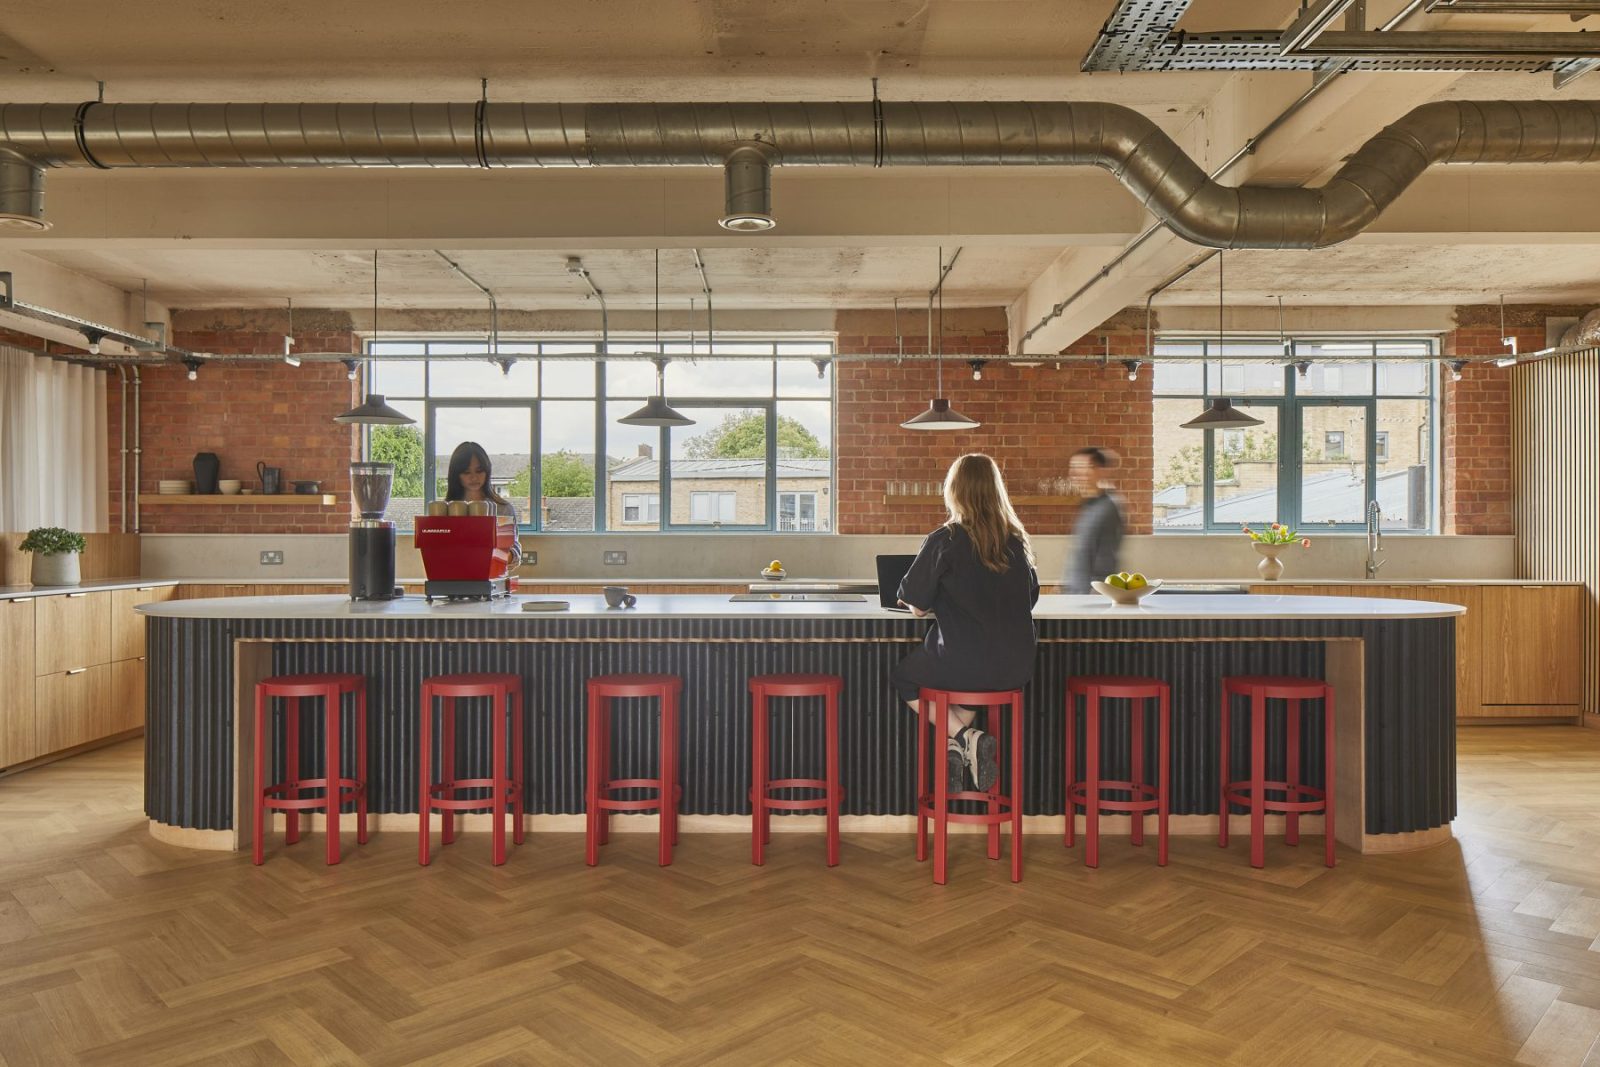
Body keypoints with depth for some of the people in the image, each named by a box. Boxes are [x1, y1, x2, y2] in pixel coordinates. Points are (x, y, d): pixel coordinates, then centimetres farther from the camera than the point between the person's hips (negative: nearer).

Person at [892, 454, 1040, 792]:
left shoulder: (944, 541, -11)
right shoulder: (1018, 540, 4)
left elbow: (917, 607, -6)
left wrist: (939, 603, 18)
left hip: (963, 665, -5)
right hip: (1016, 670, 5)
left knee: (904, 678, 24)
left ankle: (965, 737, 5)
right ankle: (955, 749, 18)